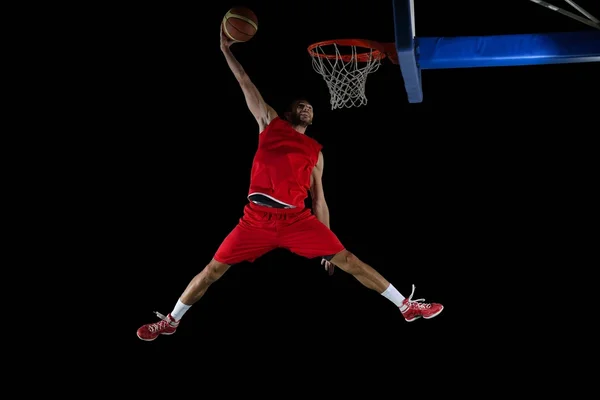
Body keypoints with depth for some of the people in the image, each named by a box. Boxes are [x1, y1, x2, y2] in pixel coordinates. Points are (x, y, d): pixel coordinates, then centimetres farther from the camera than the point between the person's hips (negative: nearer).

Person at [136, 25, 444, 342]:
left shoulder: (315, 151, 18)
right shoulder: (270, 123, 16)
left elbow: (319, 199, 18)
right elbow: (247, 86, 12)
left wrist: (326, 244, 13)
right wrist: (226, 51, 6)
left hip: (297, 219, 1)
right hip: (257, 217, -1)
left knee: (347, 260, -2)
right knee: (213, 269, 1)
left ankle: (407, 307, 3)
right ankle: (170, 321, 17)